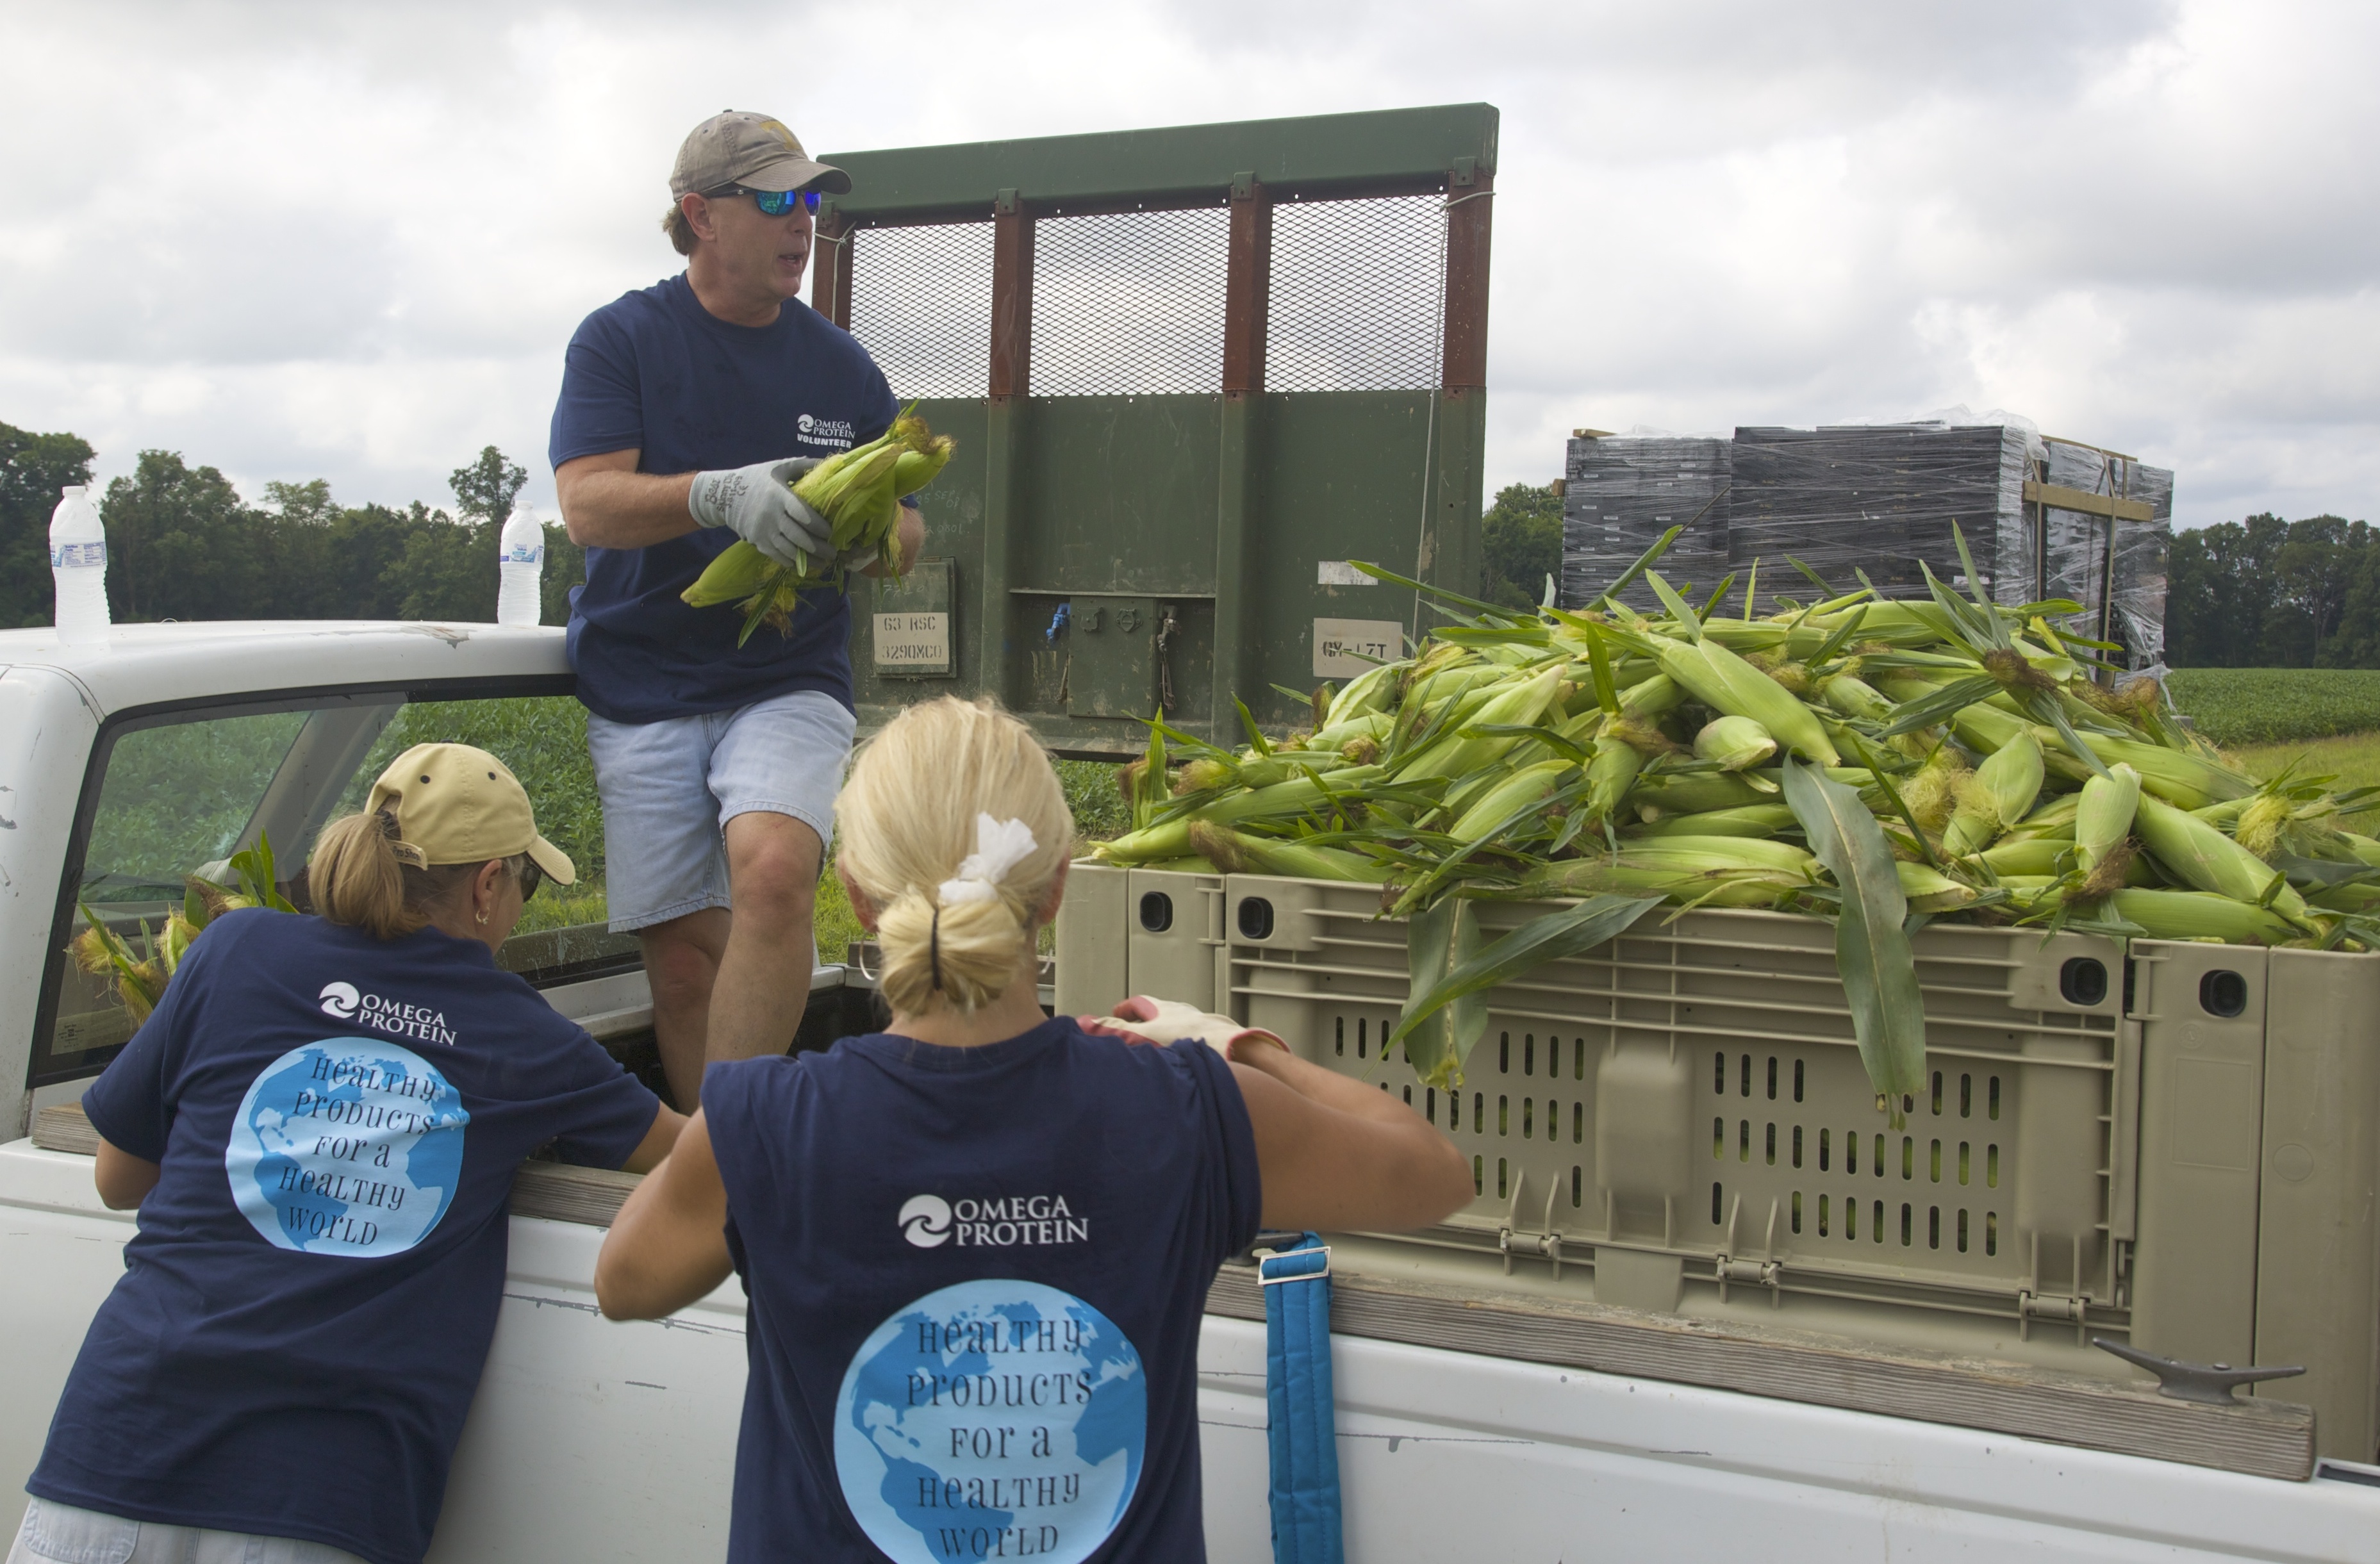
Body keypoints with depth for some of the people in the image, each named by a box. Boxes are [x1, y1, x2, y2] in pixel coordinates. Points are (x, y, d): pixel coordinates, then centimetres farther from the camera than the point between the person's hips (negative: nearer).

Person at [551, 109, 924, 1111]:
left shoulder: (842, 367, 10)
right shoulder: (621, 340, 3)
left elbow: (905, 534, 13)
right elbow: (587, 503, -10)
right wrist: (725, 494, -29)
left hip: (789, 680, 1)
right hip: (642, 685, 0)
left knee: (774, 870, -27)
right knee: (682, 955, -1)